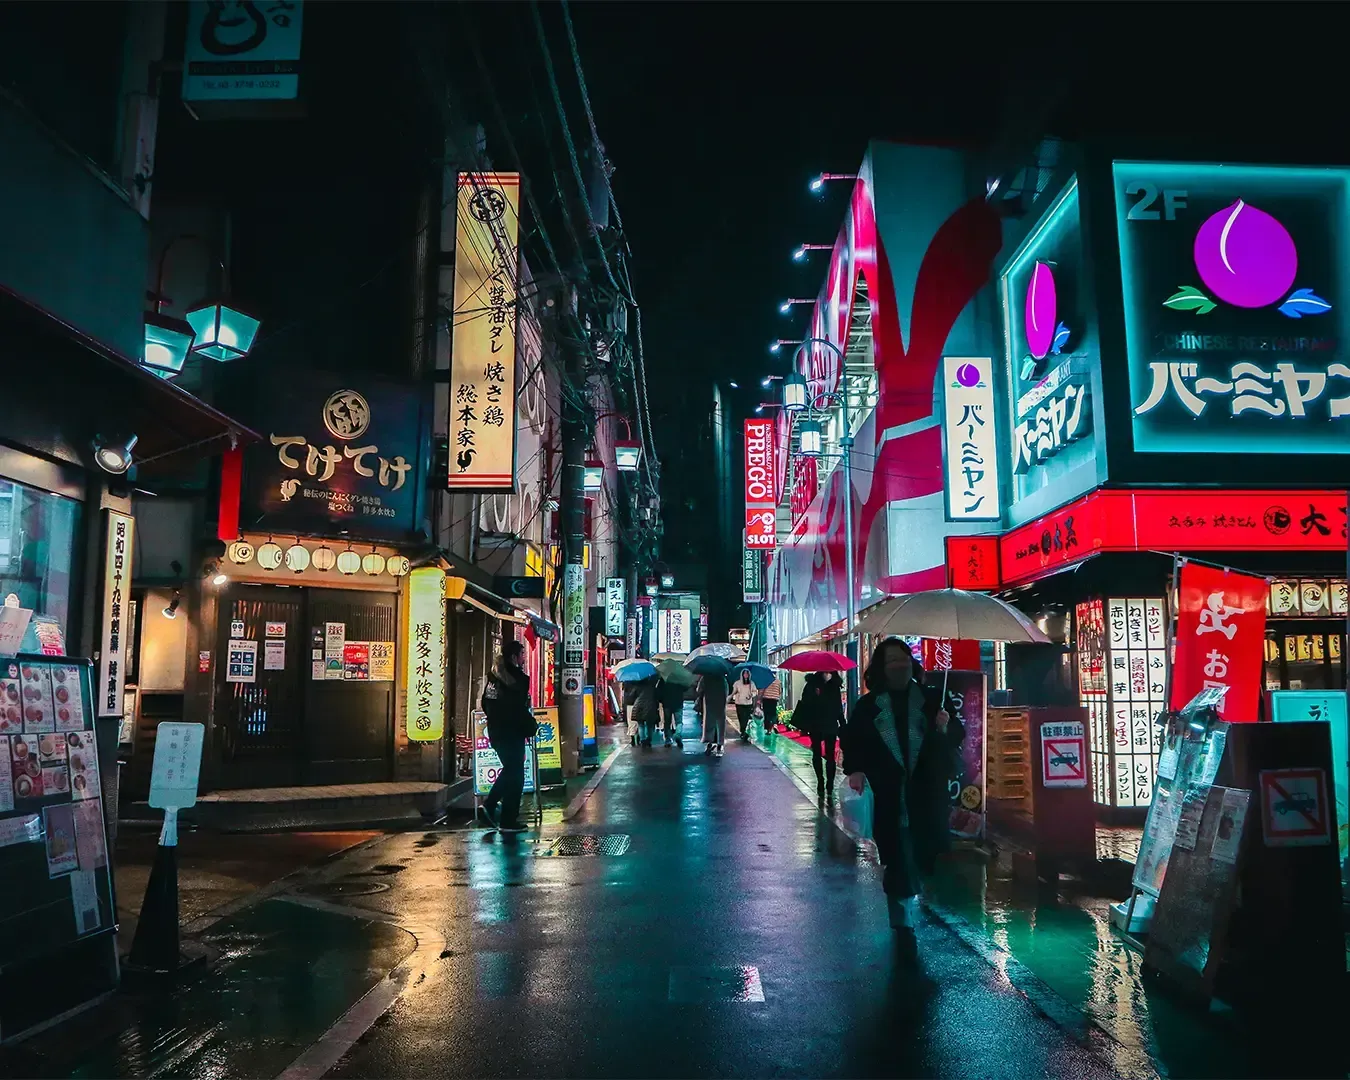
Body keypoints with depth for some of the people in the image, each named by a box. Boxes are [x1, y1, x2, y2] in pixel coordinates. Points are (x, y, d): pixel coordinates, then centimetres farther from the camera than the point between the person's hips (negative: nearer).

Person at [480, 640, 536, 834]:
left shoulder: (494, 676, 8)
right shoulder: (516, 678, -17)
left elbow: (485, 703, 15)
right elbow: (520, 710, -18)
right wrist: (531, 727, -4)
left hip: (495, 732, 8)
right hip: (511, 734, -8)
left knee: (509, 769, 24)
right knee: (515, 775, 2)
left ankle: (489, 804, 16)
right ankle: (509, 821, 6)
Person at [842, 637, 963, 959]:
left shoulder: (933, 699, 8)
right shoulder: (868, 705, 8)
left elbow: (958, 737, 8)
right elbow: (851, 739, 10)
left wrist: (946, 727, -13)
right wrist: (854, 769, -5)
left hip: (927, 794, 1)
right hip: (889, 796, -1)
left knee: (922, 854, 4)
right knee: (899, 860, -4)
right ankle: (903, 925, 5)